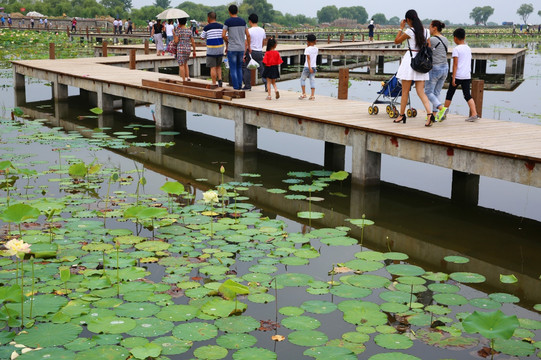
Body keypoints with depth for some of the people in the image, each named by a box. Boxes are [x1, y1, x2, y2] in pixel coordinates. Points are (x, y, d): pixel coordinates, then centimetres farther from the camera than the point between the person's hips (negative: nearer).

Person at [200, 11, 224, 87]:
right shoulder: (221, 26, 4)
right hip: (220, 49, 4)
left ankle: (214, 83, 2)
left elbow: (202, 37, 4)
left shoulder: (207, 28, -8)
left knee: (213, 67, 1)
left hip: (211, 49, -4)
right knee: (218, 66, 19)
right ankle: (220, 79, 3)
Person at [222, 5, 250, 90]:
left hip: (232, 49, -4)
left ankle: (236, 87, -1)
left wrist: (227, 42, 5)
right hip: (241, 48, 4)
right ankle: (240, 86, 13)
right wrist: (249, 47, 15)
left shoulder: (228, 21, -7)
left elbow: (223, 35, -13)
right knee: (239, 68, 17)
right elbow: (248, 35, 7)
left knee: (233, 69, 1)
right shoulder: (243, 21, 6)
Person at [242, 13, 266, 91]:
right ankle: (266, 84, -4)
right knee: (261, 69, 9)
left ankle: (247, 86, 11)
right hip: (260, 52, 5)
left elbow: (246, 43, -14)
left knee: (247, 69, 7)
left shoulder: (249, 31, -11)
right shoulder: (262, 30, 6)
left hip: (251, 52, -5)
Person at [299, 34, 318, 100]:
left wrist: (309, 67, -23)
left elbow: (308, 58, -18)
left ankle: (304, 94, 5)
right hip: (314, 67, 5)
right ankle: (312, 95, -1)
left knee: (302, 79, 10)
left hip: (307, 67, -5)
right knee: (312, 80, 5)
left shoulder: (307, 49, -11)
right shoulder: (316, 49, 7)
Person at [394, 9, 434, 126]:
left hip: (410, 58, -5)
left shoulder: (410, 31, -9)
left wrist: (401, 28, 8)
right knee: (421, 92, 4)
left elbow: (396, 41, 2)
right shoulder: (425, 31, 8)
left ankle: (402, 115, 15)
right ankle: (429, 114, -14)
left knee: (405, 91, 6)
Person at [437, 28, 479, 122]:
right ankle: (474, 114, -6)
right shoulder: (468, 49, 13)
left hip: (458, 76, -6)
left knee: (450, 93, 8)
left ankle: (444, 111, 14)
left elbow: (455, 64, -12)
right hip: (467, 76, 6)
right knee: (467, 95, 4)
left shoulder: (456, 49, -7)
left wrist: (453, 78, -14)